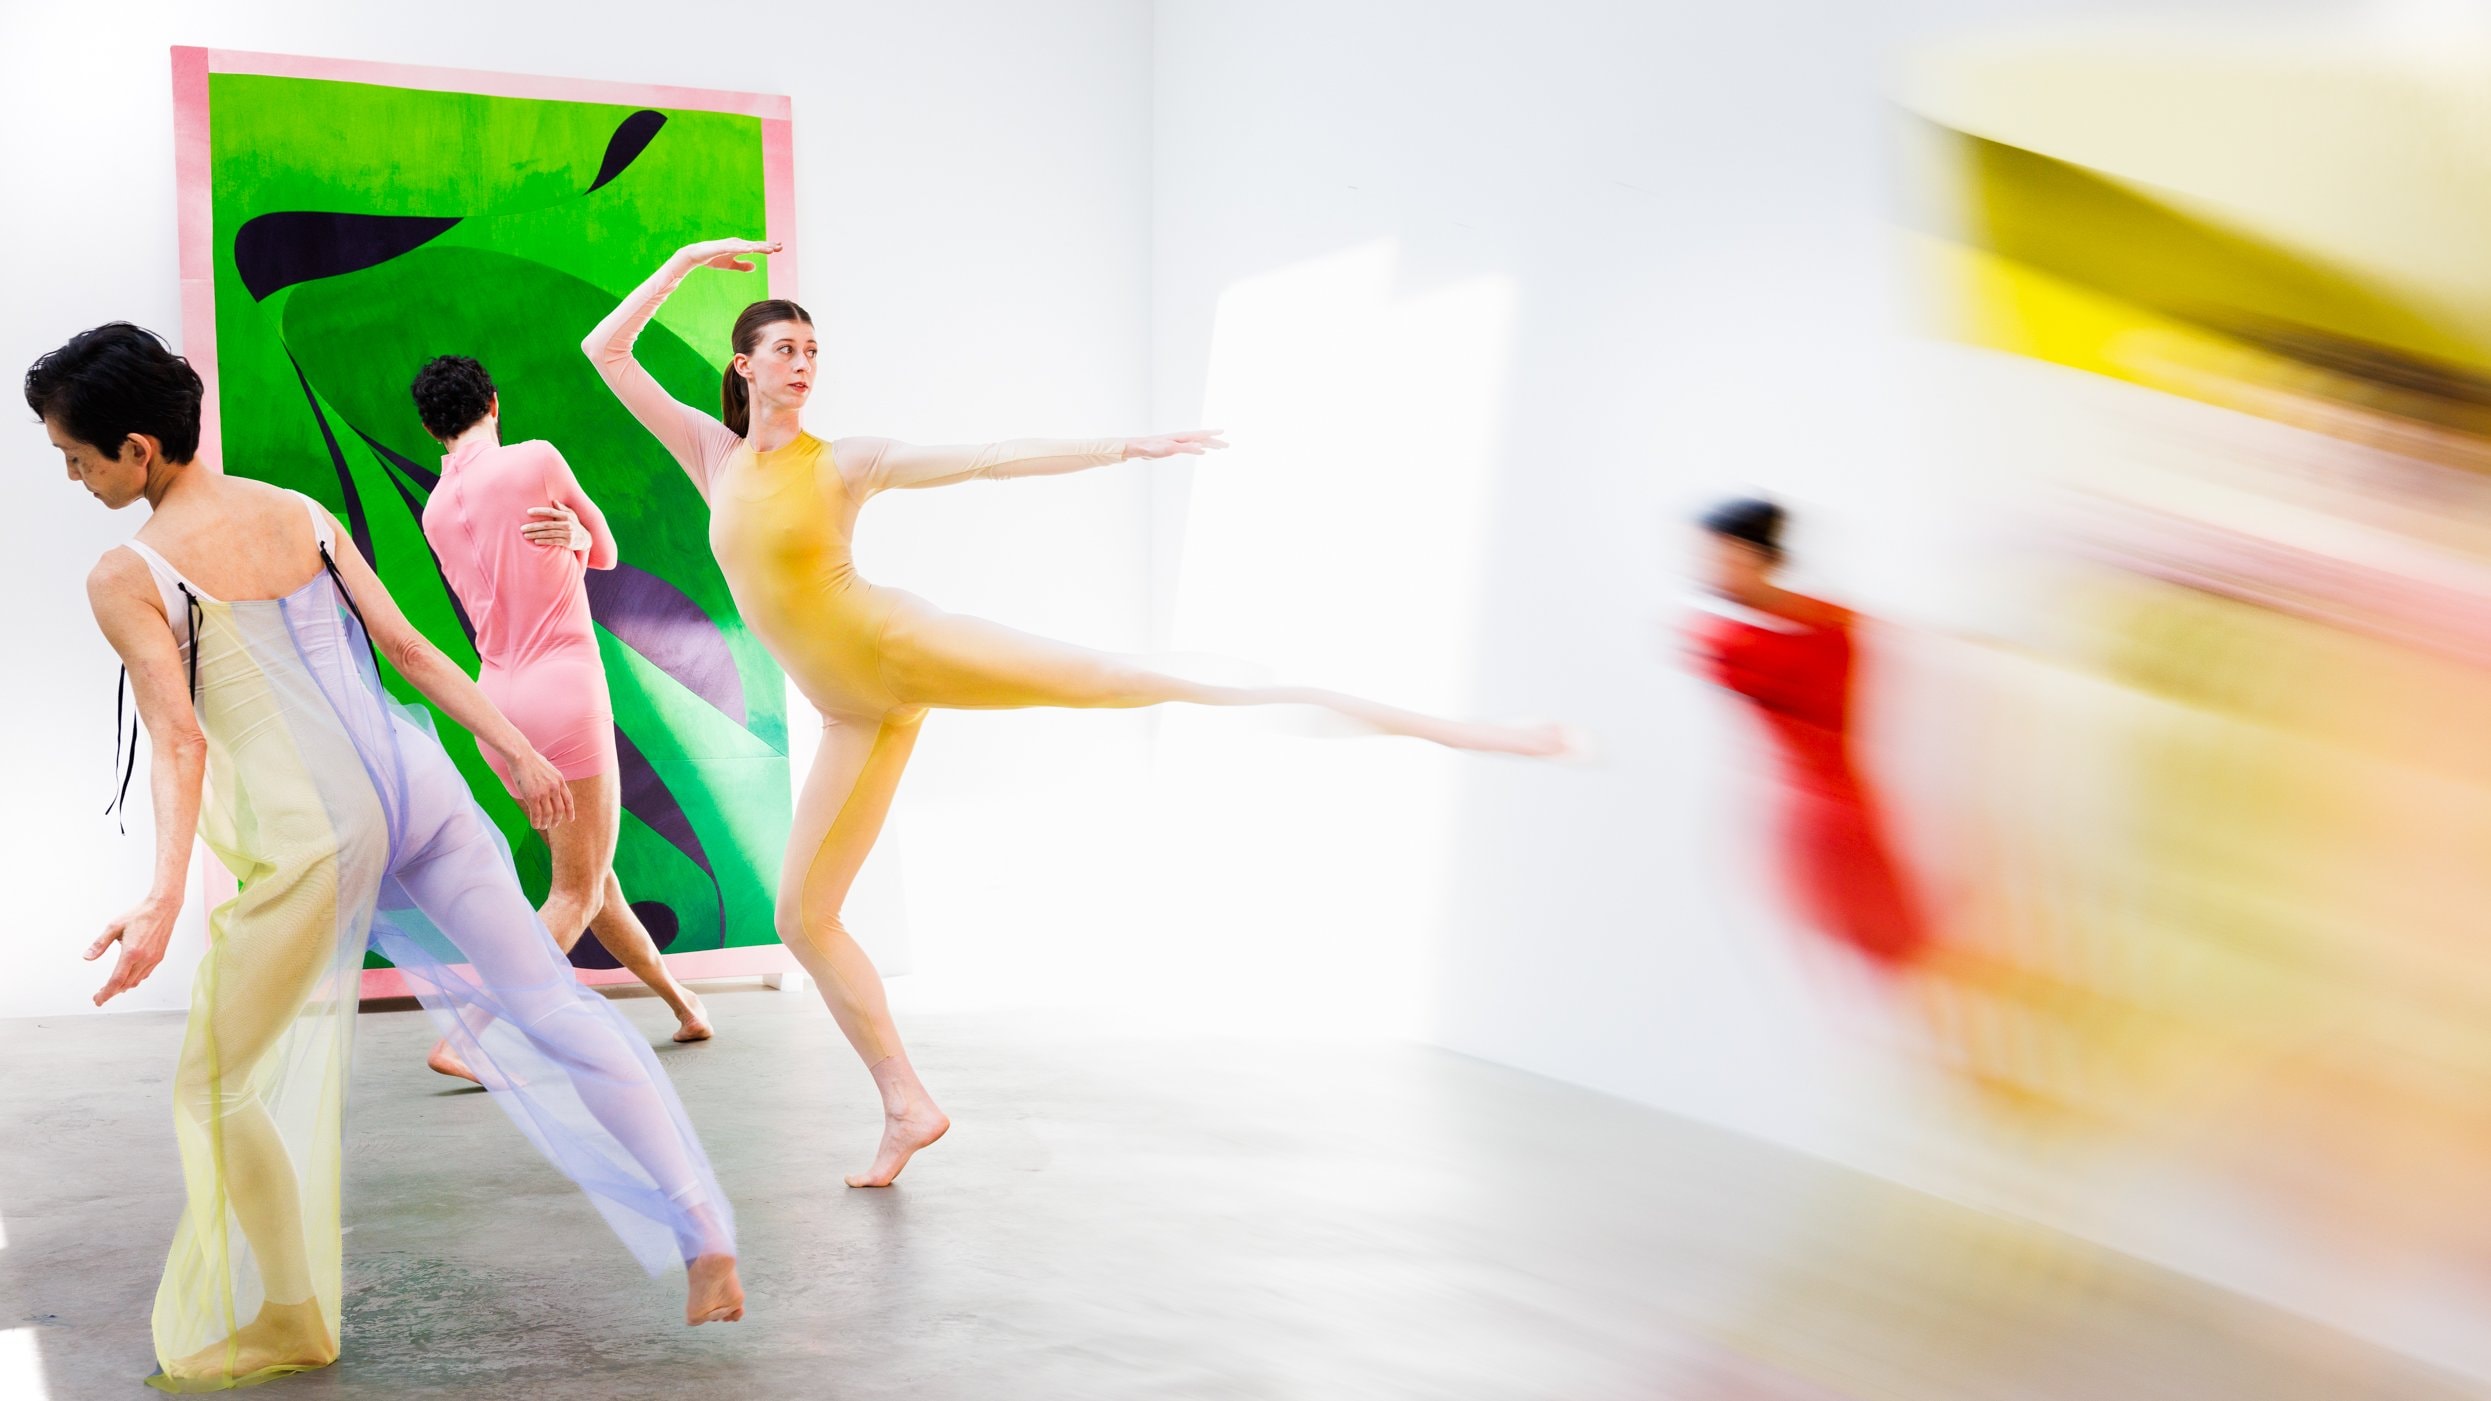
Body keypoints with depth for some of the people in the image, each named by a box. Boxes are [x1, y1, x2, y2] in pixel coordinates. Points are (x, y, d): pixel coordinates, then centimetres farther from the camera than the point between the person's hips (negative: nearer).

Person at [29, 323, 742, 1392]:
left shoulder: (127, 577, -6)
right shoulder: (303, 513, 10)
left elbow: (179, 738, -16)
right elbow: (406, 646, 9)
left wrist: (164, 893, -22)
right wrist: (510, 748, 11)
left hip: (304, 830, -5)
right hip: (416, 783, 6)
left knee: (230, 1081, 13)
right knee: (545, 1002, 10)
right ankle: (706, 1240, 9)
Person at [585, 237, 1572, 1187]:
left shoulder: (842, 462, -2)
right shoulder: (714, 455, 8)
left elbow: (992, 459, -6)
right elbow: (605, 352, 10)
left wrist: (1123, 447, -11)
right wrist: (686, 261, 6)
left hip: (899, 647, -5)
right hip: (856, 714, 5)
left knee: (1105, 679, -22)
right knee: (801, 916, 2)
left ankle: (1370, 713, -25)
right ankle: (907, 1106, 12)